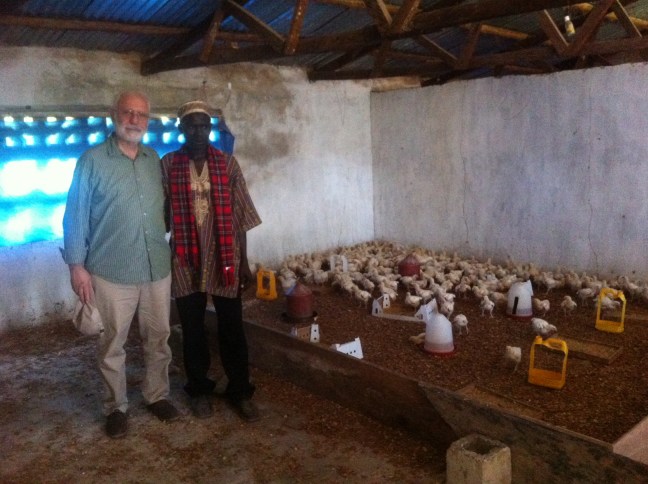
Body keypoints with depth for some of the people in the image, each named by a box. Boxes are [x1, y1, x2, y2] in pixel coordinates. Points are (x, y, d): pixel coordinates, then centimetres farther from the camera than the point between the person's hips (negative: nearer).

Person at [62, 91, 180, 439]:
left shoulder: (154, 160, 7)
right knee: (112, 345, 9)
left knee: (158, 338, 14)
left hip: (157, 268, 4)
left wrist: (168, 249, 13)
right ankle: (115, 408, 25)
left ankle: (157, 396, 32)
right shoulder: (93, 160, -6)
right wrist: (76, 265, -9)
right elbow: (75, 215, -6)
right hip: (111, 272, -4)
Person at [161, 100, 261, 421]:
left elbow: (240, 215, 2)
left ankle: (240, 391, 21)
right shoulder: (168, 165, -1)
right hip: (186, 260, 0)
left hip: (224, 257, 0)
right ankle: (199, 389, 29)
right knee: (192, 330, 11)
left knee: (232, 329, 6)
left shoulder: (227, 163, 1)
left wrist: (244, 261, 1)